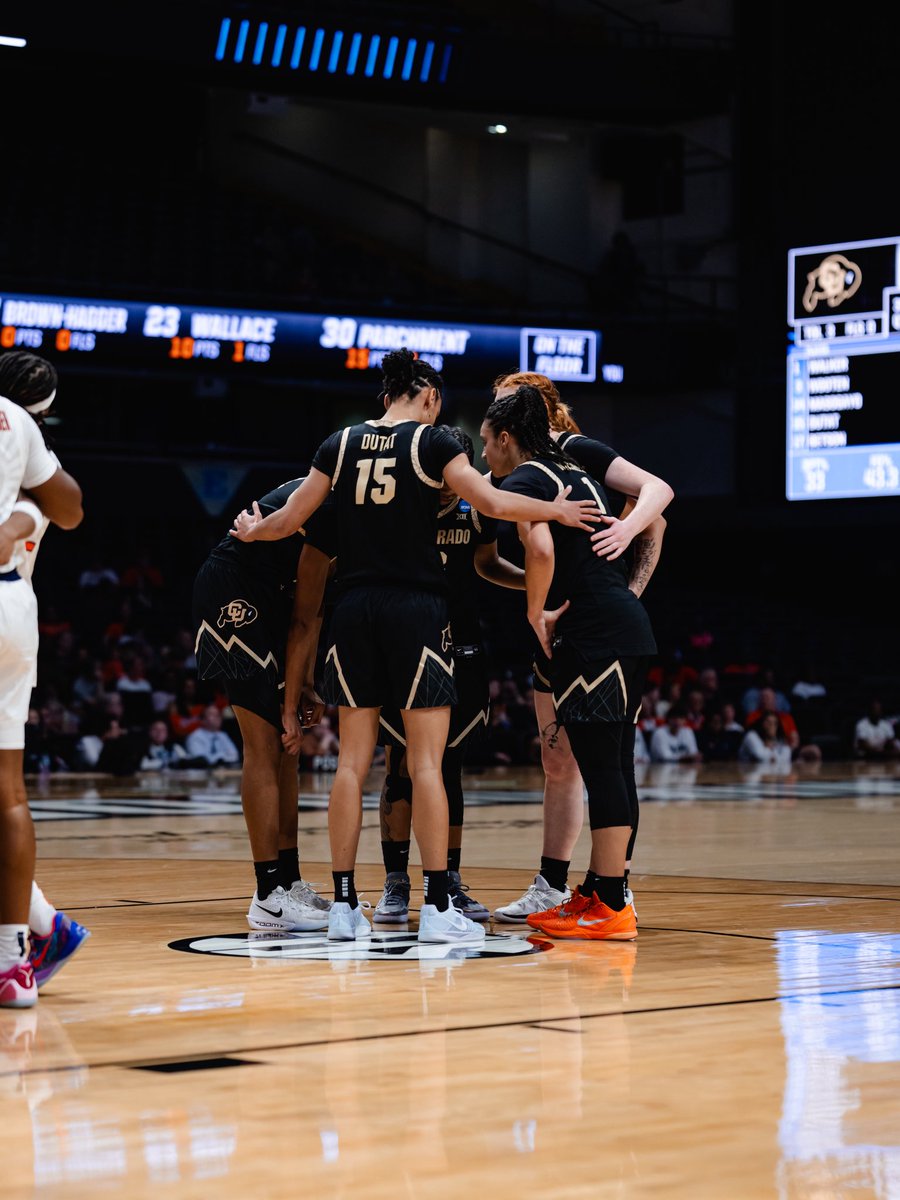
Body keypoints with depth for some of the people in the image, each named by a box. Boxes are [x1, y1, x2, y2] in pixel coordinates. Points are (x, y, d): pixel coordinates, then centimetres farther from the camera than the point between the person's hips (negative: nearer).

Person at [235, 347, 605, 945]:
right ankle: (437, 907, -4)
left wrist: (252, 530, 31)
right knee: (426, 761, -3)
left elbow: (289, 521, 11)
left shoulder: (342, 443, 8)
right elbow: (494, 503, -11)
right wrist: (555, 510, 4)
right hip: (417, 608, -4)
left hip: (355, 609, 4)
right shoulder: (433, 441, -2)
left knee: (353, 761, 6)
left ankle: (344, 904, 7)